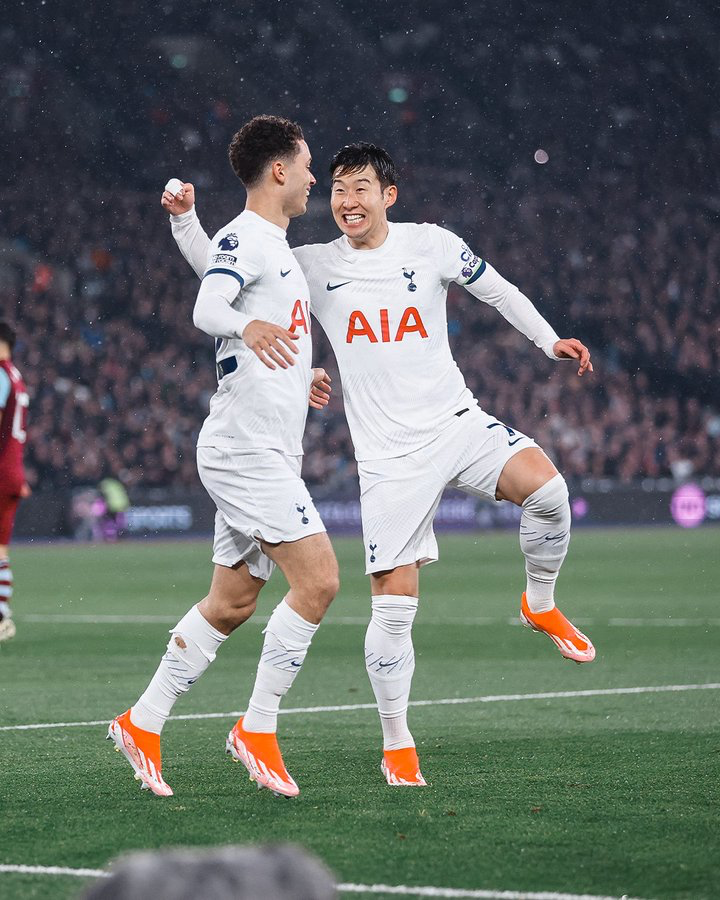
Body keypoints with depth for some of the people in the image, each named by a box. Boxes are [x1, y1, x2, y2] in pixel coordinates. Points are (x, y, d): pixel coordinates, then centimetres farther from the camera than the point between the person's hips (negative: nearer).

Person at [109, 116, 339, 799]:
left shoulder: (275, 246, 20)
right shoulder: (242, 238, -10)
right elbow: (207, 308, -29)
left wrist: (300, 377, 44)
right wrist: (248, 326, -46)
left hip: (266, 452, 10)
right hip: (246, 448, -10)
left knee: (232, 602, 11)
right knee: (318, 580, -15)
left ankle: (143, 724, 18)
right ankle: (257, 730, -8)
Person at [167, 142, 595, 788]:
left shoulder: (431, 245, 3)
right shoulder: (313, 267, 2)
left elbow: (497, 290, 17)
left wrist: (550, 341, 13)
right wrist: (184, 216, -11)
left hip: (457, 422, 1)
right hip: (389, 456, -1)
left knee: (547, 488, -27)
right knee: (393, 603, -6)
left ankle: (540, 604, 2)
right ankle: (398, 746, 9)